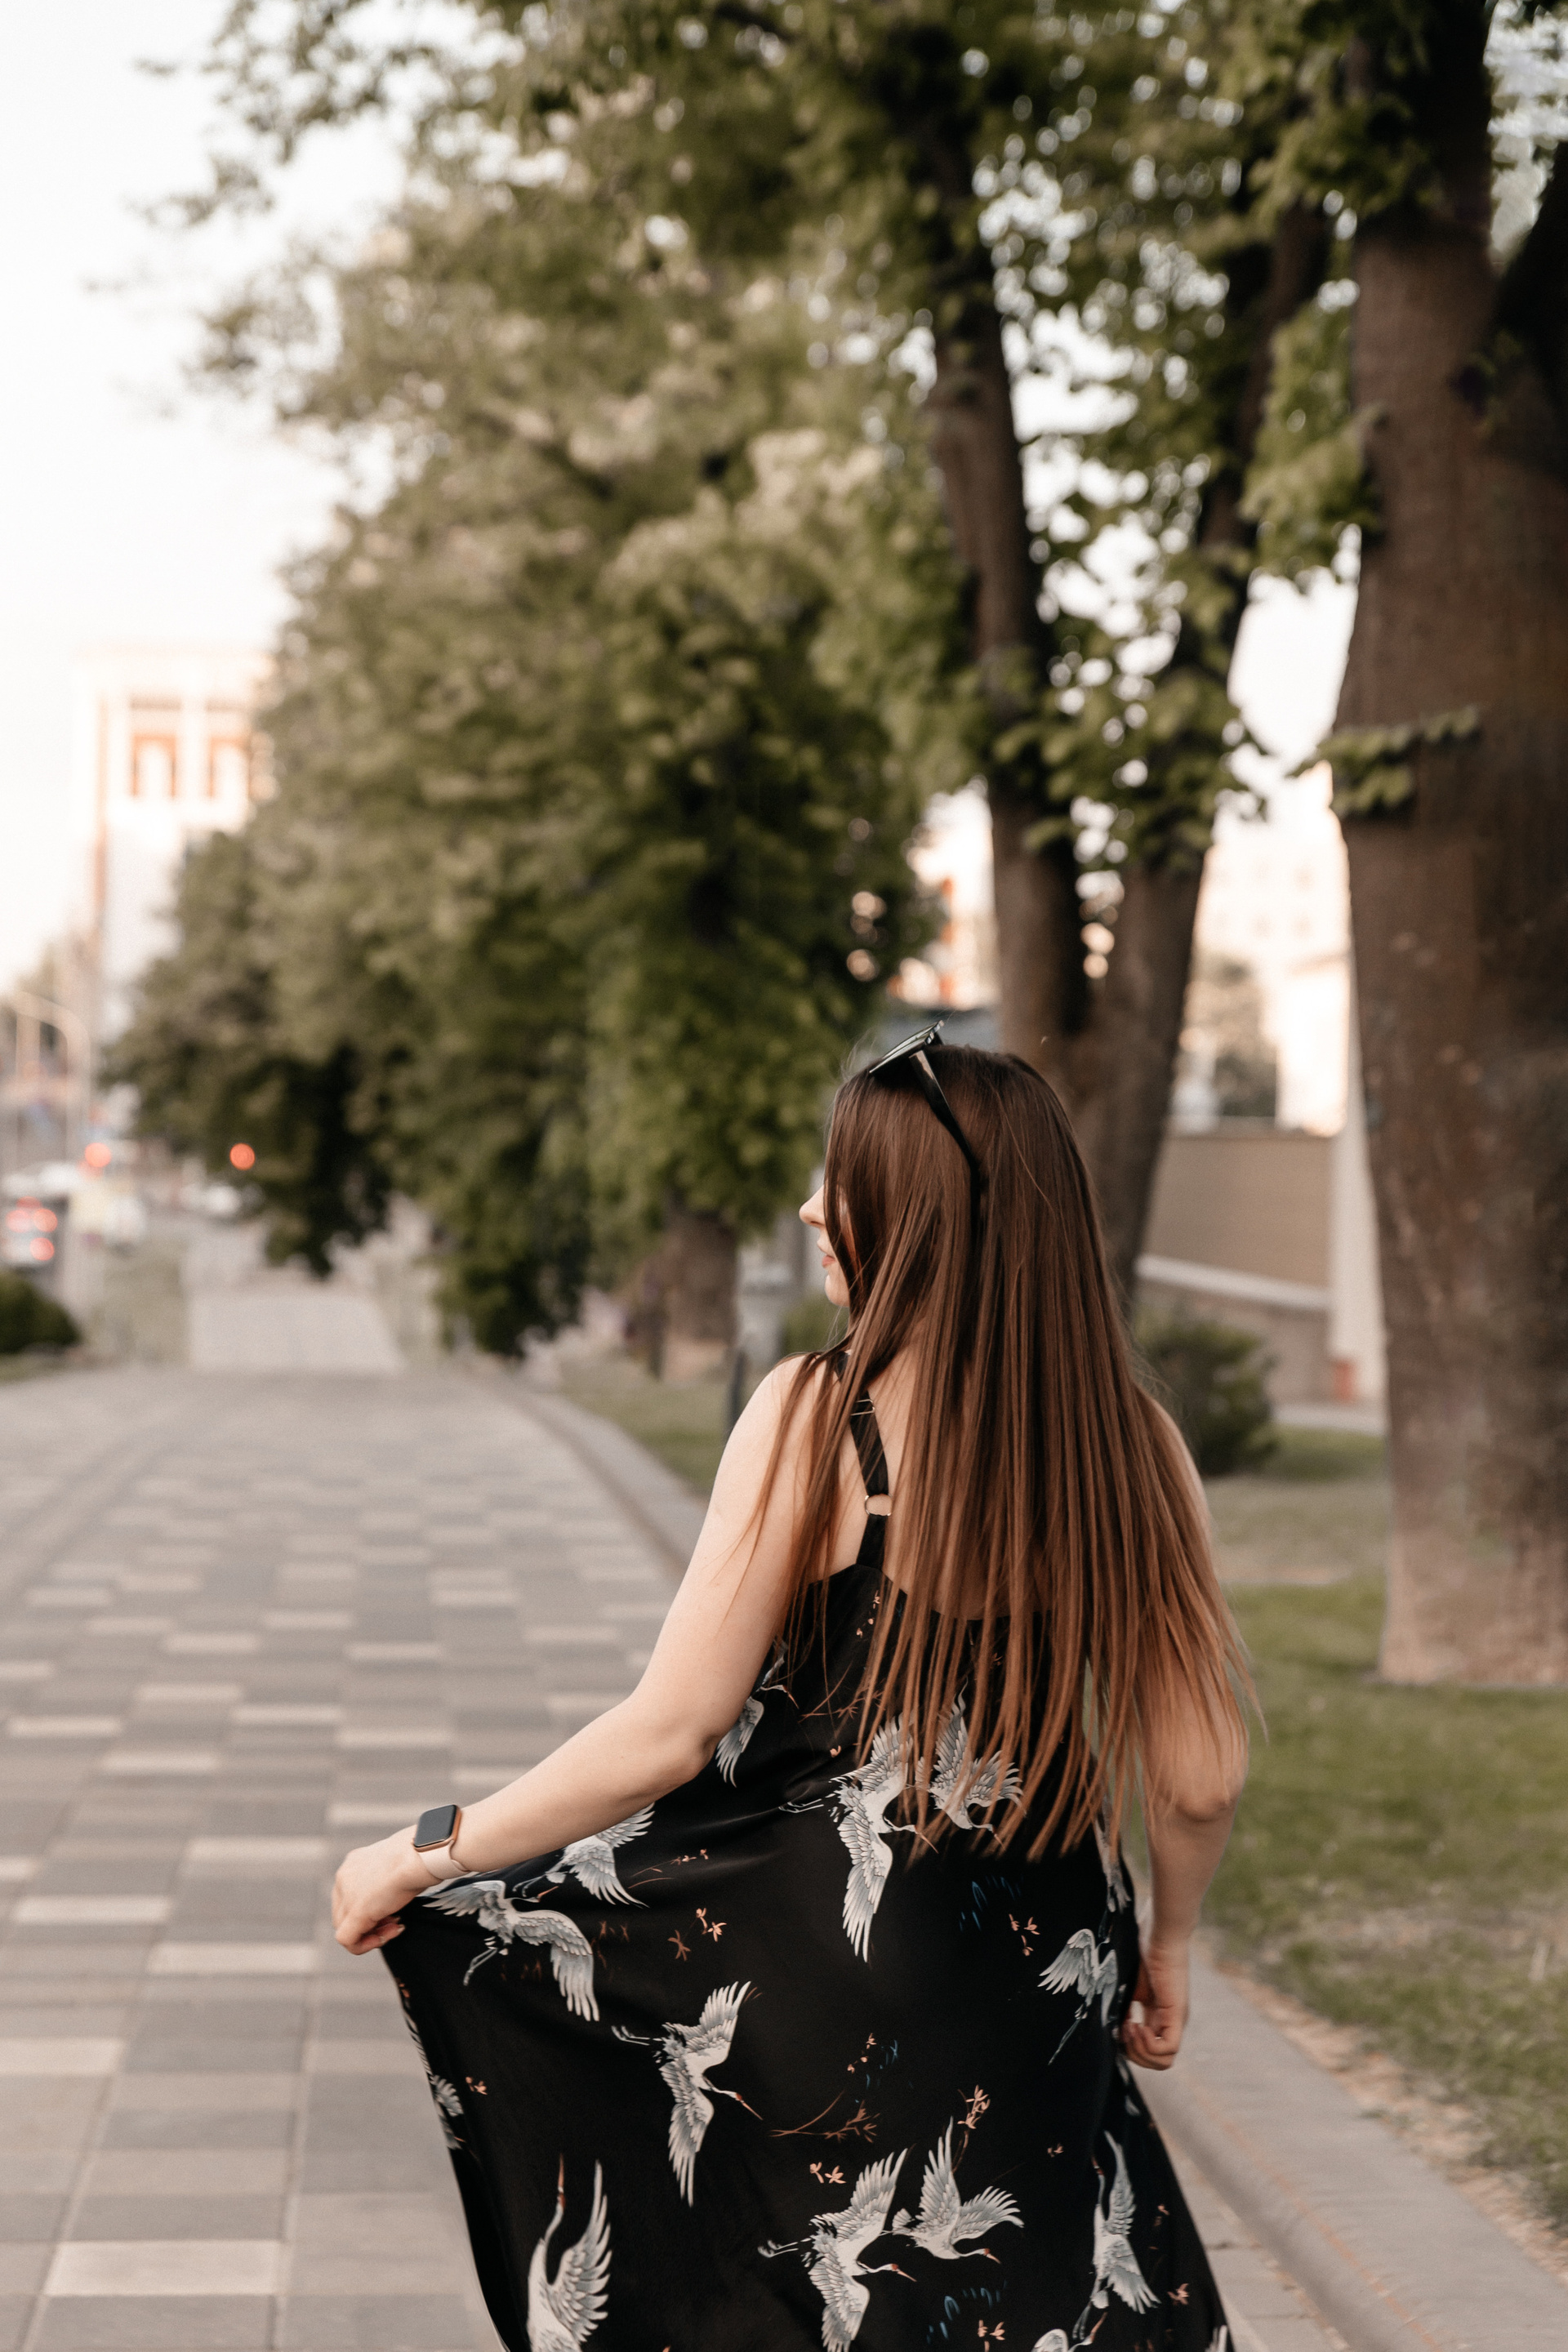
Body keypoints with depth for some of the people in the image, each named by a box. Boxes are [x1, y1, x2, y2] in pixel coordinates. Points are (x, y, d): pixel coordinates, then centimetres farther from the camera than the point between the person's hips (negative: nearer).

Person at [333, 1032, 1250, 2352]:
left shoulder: (815, 1415, -14)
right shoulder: (1133, 1444, -3)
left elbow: (672, 1734, -15)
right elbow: (1201, 1778, -1)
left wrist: (429, 1856, -4)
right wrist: (1168, 1942, 19)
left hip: (810, 1954, -5)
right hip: (1042, 1983, 5)